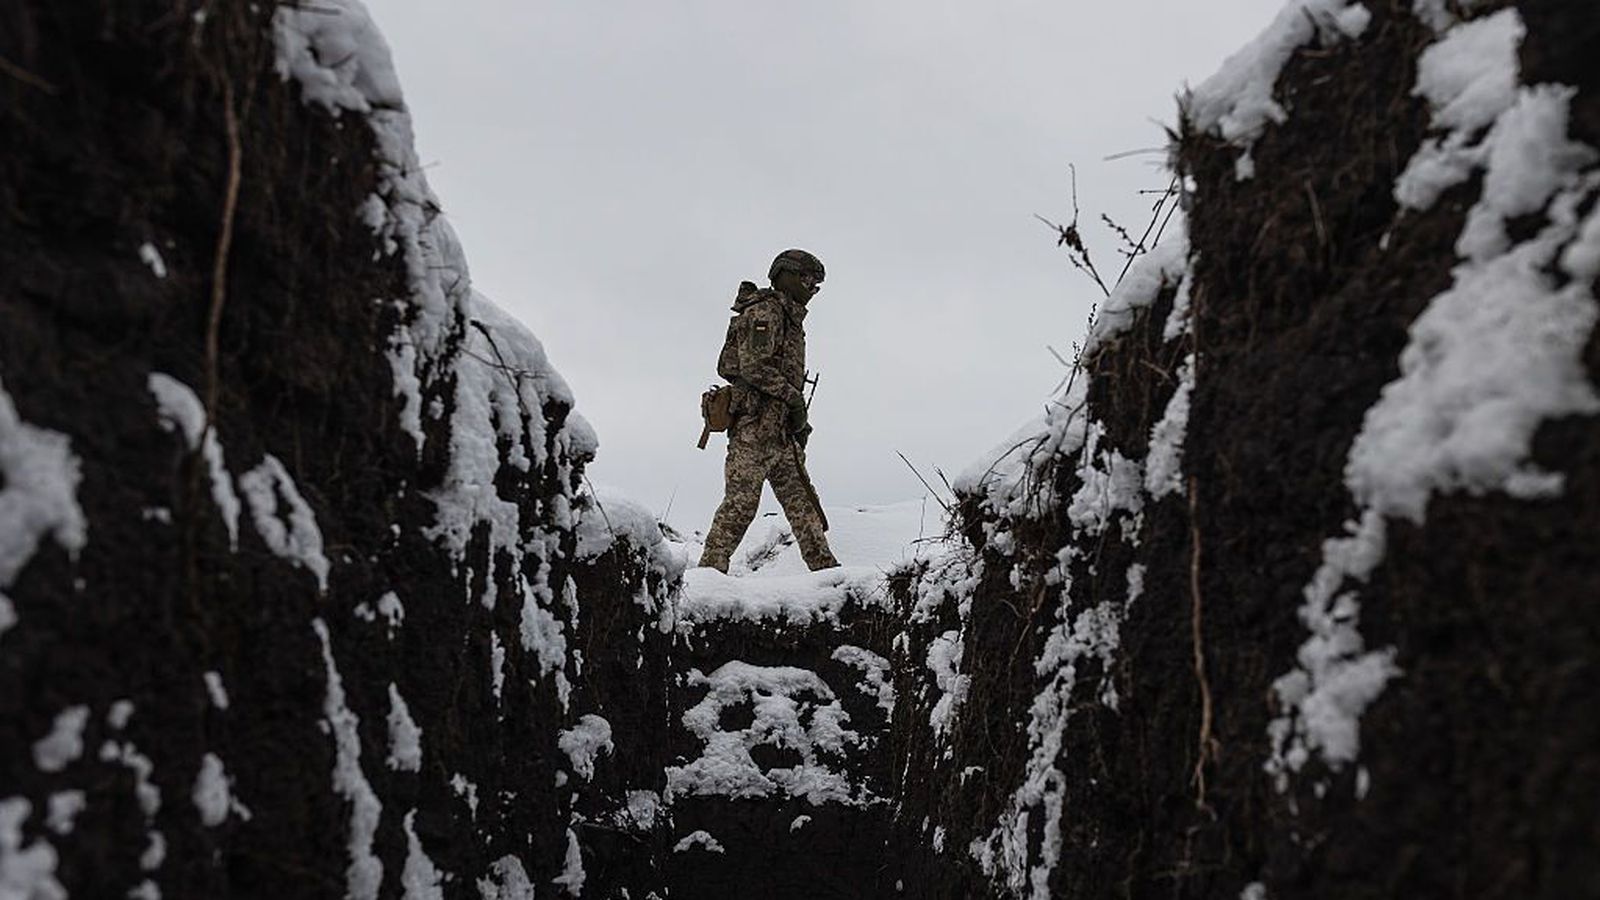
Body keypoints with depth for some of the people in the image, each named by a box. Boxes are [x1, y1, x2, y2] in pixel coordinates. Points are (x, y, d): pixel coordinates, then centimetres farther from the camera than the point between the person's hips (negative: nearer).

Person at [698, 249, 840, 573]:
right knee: (740, 503, -11)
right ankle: (711, 568, -8)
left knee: (801, 501, 8)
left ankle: (824, 569, 10)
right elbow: (753, 367, -18)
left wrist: (800, 421, 18)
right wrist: (794, 397, -15)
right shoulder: (764, 311, -6)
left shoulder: (790, 319, 25)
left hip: (781, 431, 10)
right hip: (755, 427, -10)